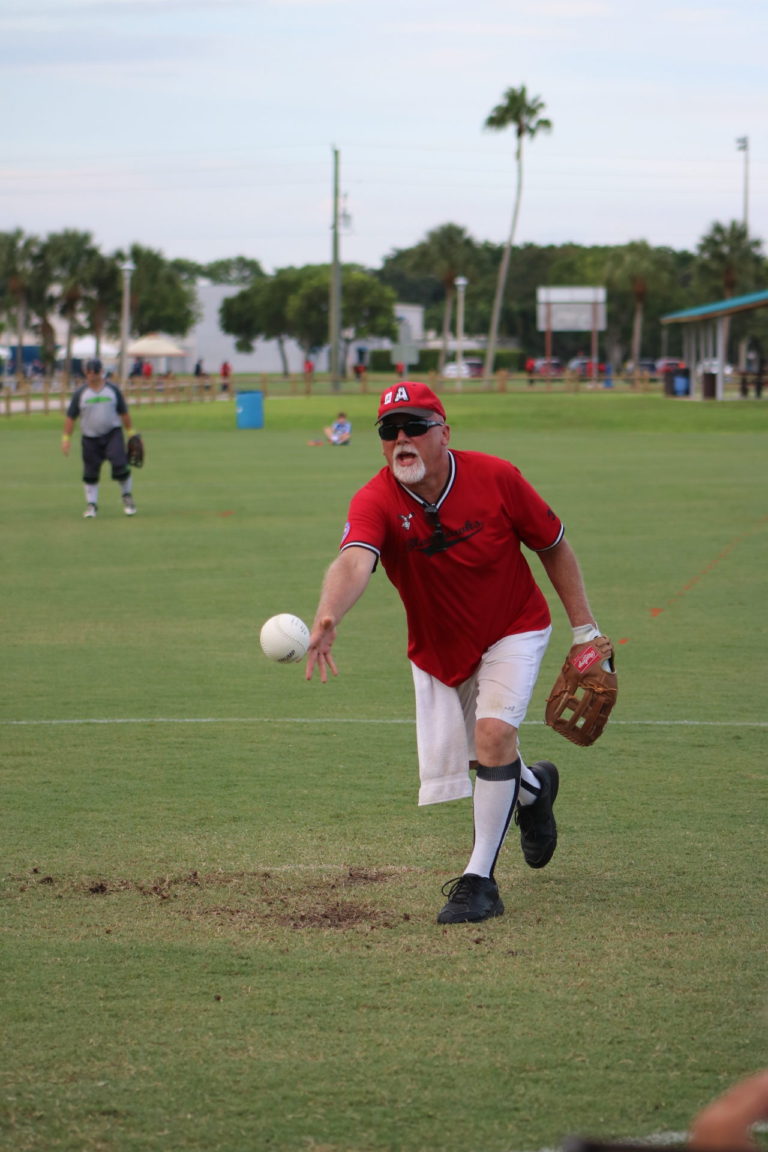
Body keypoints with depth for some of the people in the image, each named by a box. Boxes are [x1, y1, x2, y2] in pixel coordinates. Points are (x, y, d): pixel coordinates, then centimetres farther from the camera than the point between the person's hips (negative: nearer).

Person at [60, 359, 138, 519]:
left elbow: (124, 413, 11)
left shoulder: (113, 390, 4)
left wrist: (130, 433, 11)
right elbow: (70, 417, 3)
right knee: (90, 473, 2)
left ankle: (127, 497, 5)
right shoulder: (80, 393, 1)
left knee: (120, 464, -15)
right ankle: (91, 504, 14)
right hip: (90, 438, 1)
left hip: (113, 434, -1)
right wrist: (66, 438, -2)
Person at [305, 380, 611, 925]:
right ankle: (534, 786, 43)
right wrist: (328, 618, -66)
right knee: (445, 763, 9)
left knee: (494, 733, -23)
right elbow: (355, 560, -46)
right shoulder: (375, 501, -25)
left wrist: (585, 629, -7)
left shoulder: (496, 478, -22)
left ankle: (480, 879, -12)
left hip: (514, 630, -2)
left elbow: (554, 546, -7)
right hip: (438, 650, 2)